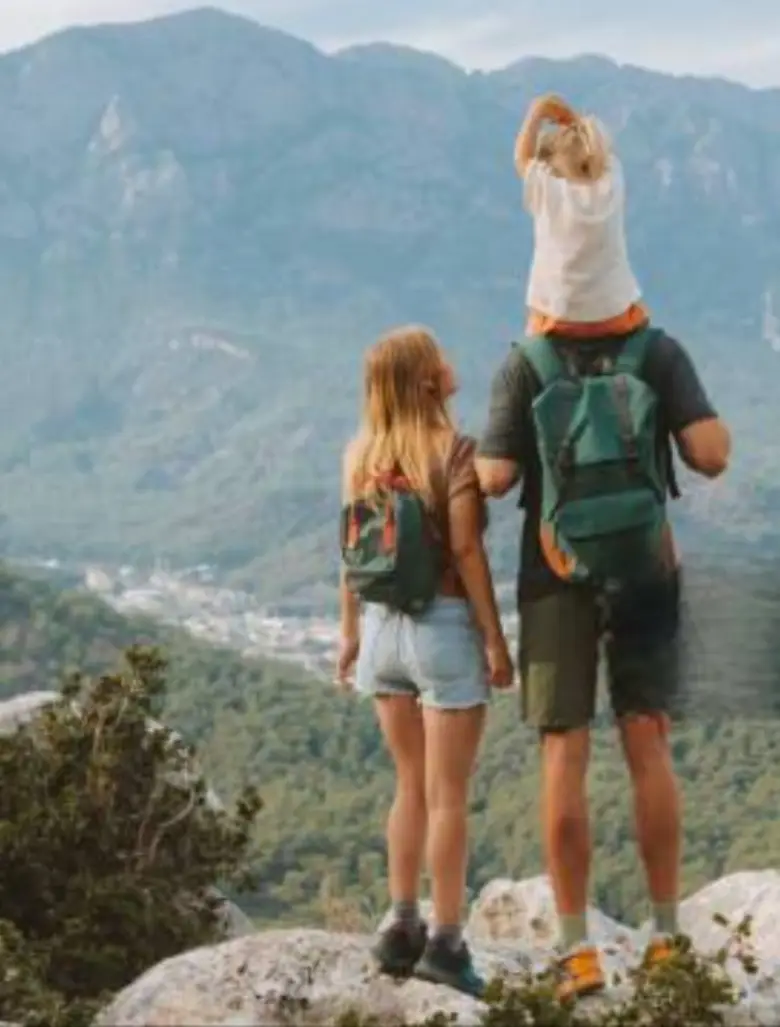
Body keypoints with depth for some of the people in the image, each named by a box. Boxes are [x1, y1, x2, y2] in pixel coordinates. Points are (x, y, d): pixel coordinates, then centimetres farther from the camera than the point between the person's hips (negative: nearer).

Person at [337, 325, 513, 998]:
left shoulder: (362, 454, 4)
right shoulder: (455, 450, -12)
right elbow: (466, 551, -14)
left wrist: (351, 631, 15)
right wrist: (495, 639, -9)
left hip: (383, 626, 5)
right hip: (445, 624, -5)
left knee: (412, 786, 17)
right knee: (447, 795, 2)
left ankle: (402, 928, 16)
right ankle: (446, 942, 5)